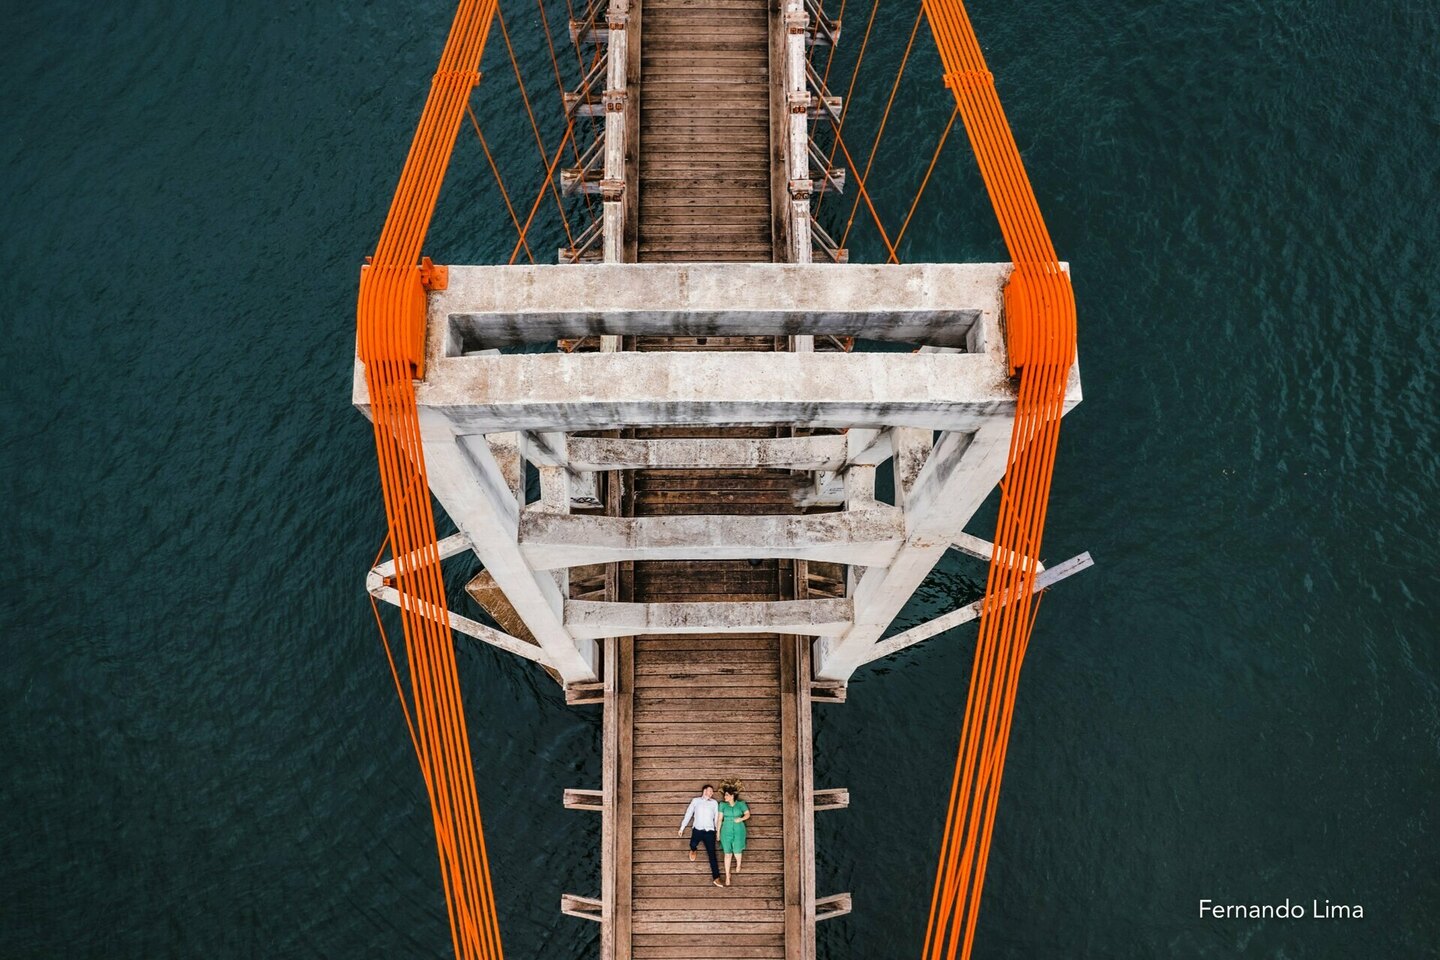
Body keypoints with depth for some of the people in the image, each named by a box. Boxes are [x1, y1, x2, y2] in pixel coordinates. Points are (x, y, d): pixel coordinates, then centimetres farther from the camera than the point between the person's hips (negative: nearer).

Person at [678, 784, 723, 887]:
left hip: (710, 831, 0)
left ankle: (716, 878, -4)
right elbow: (688, 814, 7)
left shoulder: (714, 803, 11)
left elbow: (716, 817, 12)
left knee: (712, 854, -4)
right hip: (697, 830, 0)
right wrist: (682, 827, 6)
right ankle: (693, 851, 38)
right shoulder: (695, 801, 6)